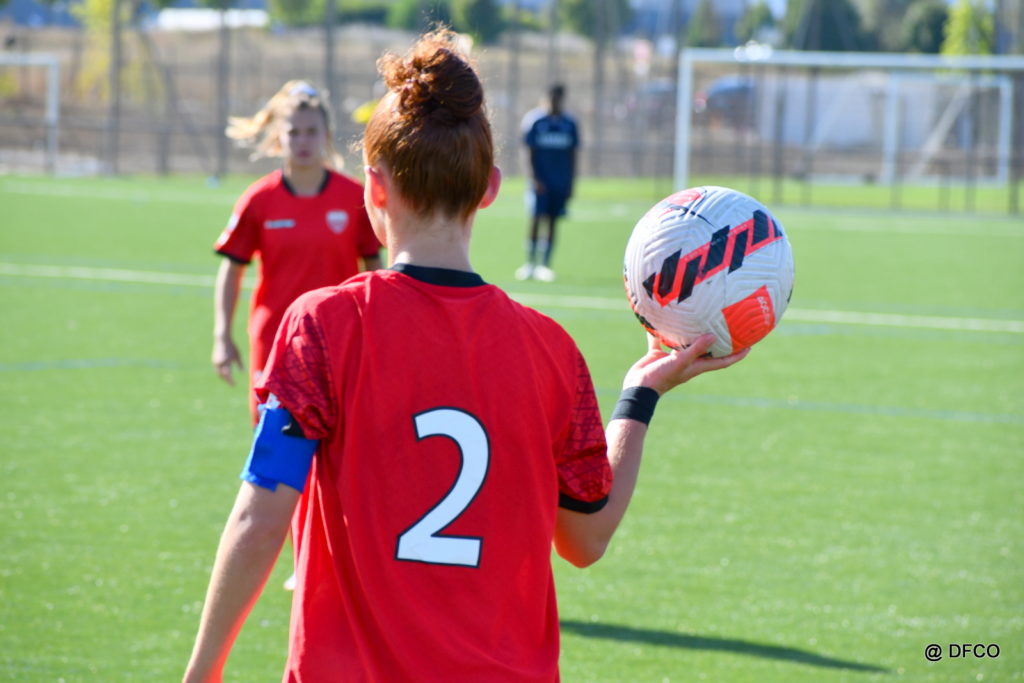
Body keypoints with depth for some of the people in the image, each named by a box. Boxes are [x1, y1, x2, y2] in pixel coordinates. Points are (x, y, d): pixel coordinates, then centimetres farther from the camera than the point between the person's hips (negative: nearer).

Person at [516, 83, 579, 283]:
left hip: (561, 183, 3)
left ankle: (544, 265, 9)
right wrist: (534, 179, -12)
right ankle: (530, 264, 2)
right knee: (536, 220, -8)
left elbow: (572, 155, 12)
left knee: (552, 223, 4)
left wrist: (571, 183, 9)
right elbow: (530, 153, -3)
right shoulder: (534, 120, -2)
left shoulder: (569, 124, 7)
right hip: (540, 181, -3)